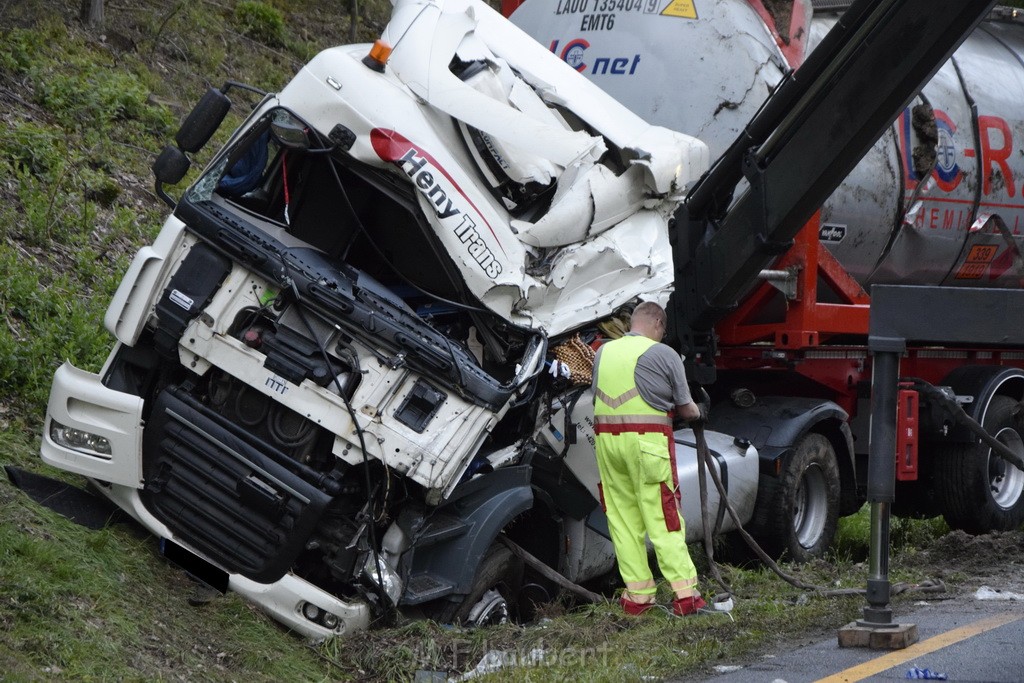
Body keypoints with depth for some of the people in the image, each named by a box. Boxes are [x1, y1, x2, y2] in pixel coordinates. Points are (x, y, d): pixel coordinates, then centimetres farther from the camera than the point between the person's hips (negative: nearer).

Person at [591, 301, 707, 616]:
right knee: (664, 518, -2)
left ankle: (638, 595, 9)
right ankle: (685, 593, -3)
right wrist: (698, 413, 26)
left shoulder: (603, 352, 12)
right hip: (648, 440, -4)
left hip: (606, 437, 4)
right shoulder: (663, 354, -2)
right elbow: (685, 408, 4)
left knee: (622, 518, 9)